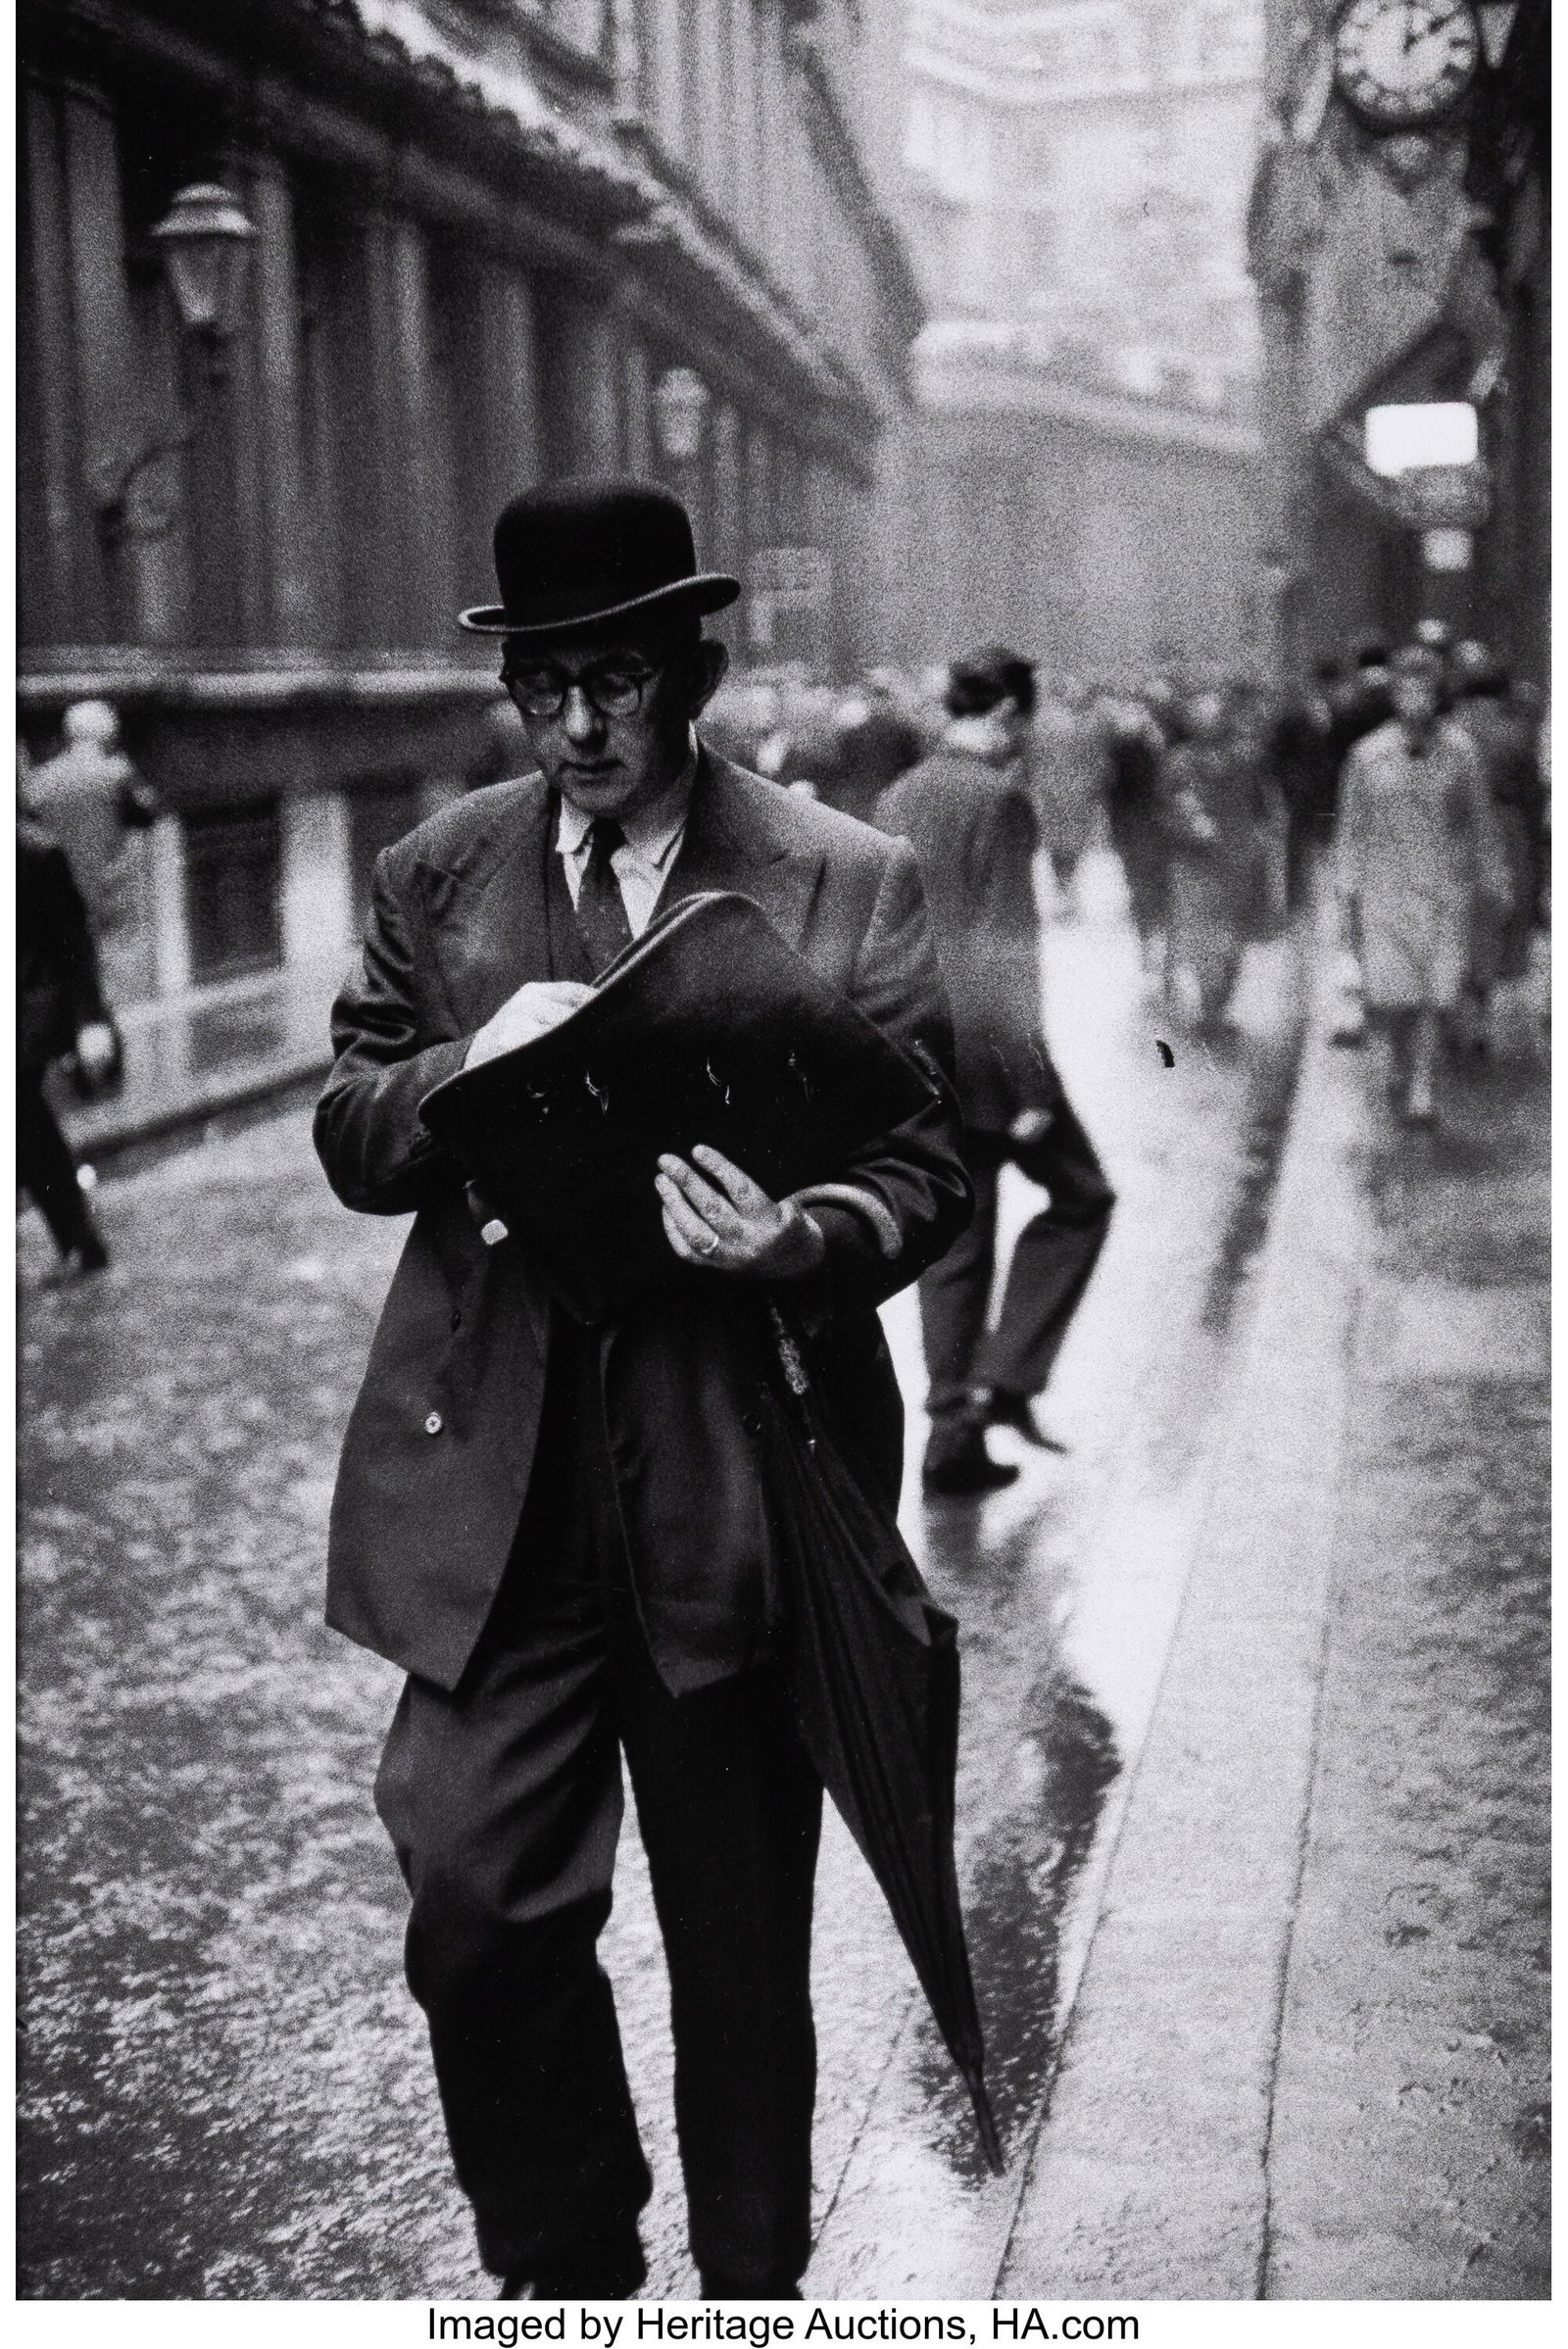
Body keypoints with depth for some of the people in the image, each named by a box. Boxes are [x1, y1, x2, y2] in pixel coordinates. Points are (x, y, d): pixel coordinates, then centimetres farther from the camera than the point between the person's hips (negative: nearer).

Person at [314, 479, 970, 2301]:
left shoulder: (846, 883, -1)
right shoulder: (437, 876, 7)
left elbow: (924, 1171, -1)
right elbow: (349, 1141, 8)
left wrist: (804, 1242, -24)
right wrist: (471, 1071, -14)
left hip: (737, 1482, -1)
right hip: (496, 1484, 2)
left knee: (742, 1933, 12)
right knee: (476, 1903, -3)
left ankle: (751, 2282, 34)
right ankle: (560, 2267, 23)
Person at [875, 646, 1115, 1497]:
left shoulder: (898, 799, 10)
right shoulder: (999, 799, -12)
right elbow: (1008, 951, -16)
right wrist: (1032, 1083, -15)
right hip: (985, 1043, -7)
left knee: (953, 1241, 12)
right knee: (1080, 1197, 11)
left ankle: (954, 1434, 13)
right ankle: (1005, 1377, 1)